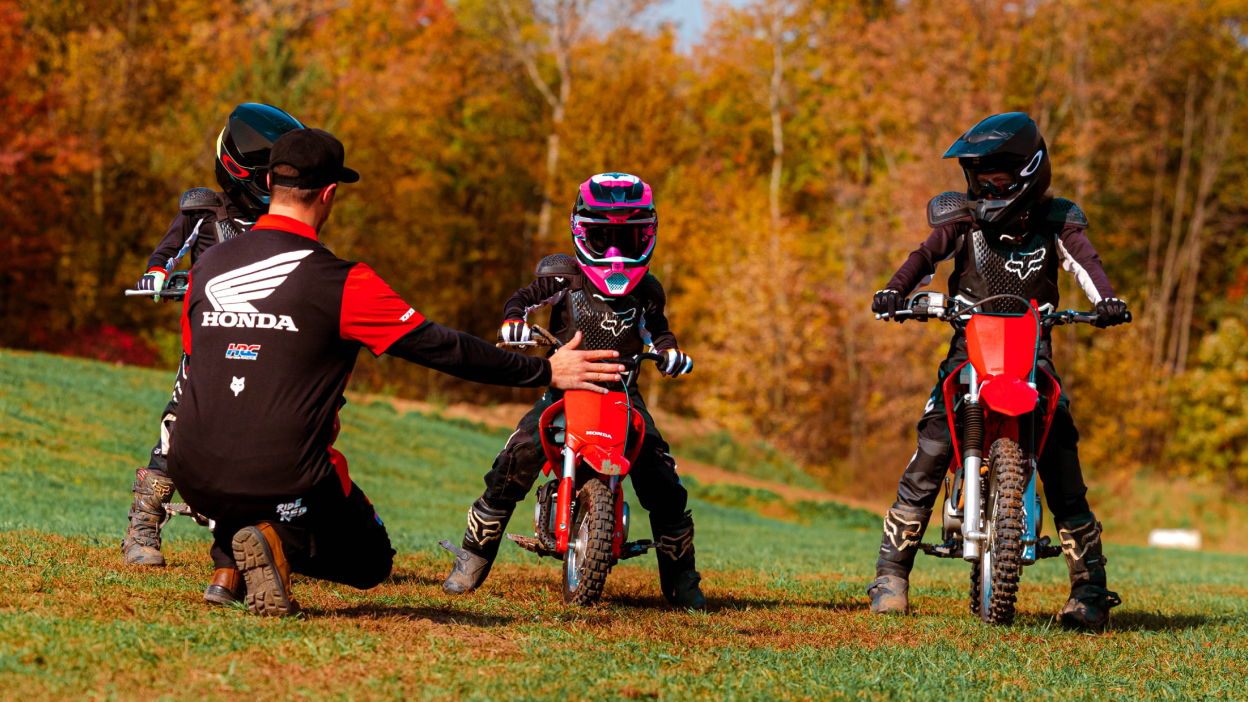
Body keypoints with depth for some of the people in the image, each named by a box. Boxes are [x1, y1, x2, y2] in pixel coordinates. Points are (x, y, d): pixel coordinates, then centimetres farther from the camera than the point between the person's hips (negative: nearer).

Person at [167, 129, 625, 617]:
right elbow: (438, 347, -6)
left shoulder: (207, 266, 6)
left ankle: (227, 560, 10)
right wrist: (545, 372, 4)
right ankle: (283, 542, -11)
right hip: (283, 482, -5)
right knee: (370, 561, 20)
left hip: (194, 478, 5)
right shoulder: (343, 283, -9)